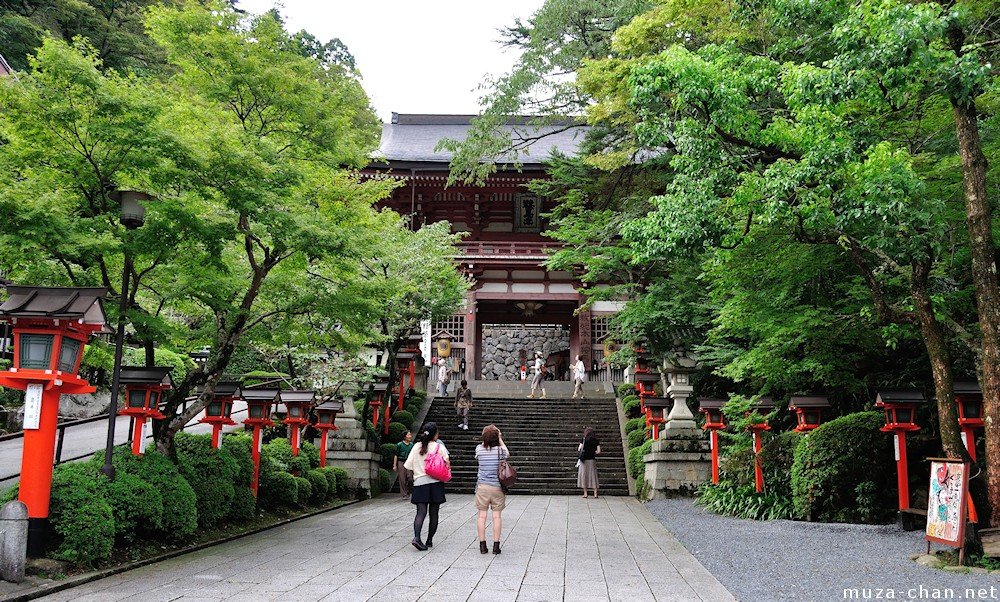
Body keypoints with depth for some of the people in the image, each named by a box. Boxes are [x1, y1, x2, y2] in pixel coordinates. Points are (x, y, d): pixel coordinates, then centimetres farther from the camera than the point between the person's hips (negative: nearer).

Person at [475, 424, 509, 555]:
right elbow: (507, 454, 15)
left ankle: (482, 545, 8)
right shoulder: (500, 450, -9)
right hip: (497, 487, -1)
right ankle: (496, 545, 6)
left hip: (482, 486, 1)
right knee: (497, 515, 5)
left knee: (482, 515, 6)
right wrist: (500, 439, 15)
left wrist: (486, 437, 13)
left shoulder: (479, 449, -7)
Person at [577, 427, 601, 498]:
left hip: (584, 460, -2)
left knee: (584, 475, 7)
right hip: (592, 460, 2)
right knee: (593, 476, 7)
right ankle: (595, 494, 1)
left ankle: (585, 493, 5)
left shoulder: (584, 440, -3)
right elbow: (598, 452, -1)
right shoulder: (596, 441, 3)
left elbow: (579, 449, -5)